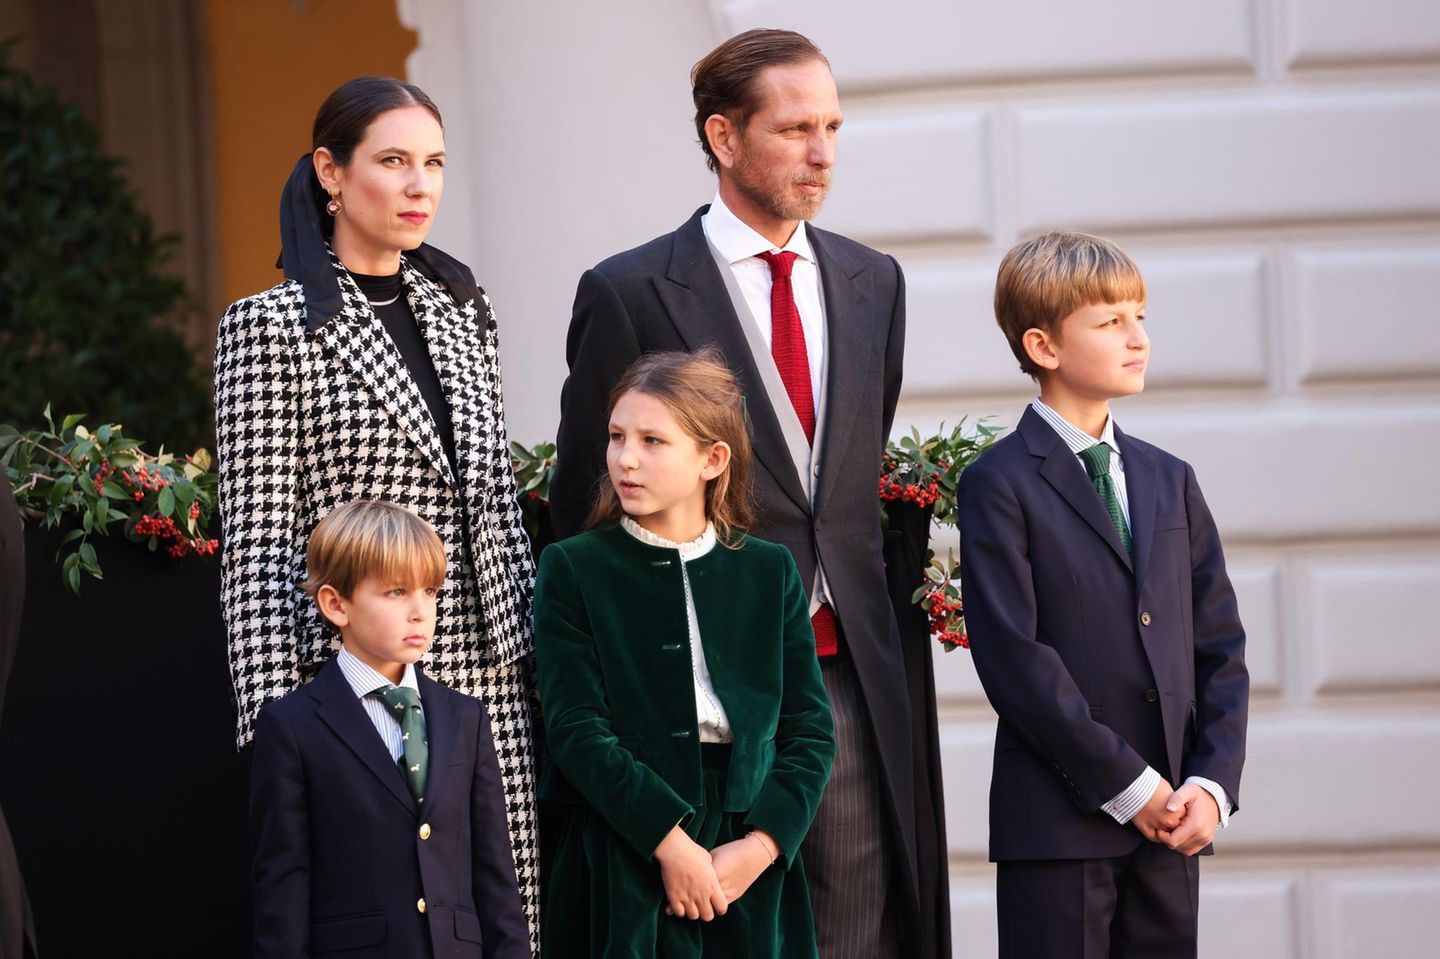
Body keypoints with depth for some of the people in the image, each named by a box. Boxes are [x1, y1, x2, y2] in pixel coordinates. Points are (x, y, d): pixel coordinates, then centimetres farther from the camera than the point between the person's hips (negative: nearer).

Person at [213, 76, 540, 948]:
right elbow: (257, 544, -8)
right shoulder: (271, 328, -5)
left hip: (487, 675, 6)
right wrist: (275, 719, -13)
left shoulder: (462, 310, 14)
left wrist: (540, 647, 13)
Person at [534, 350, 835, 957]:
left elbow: (811, 730, 5)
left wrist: (761, 845, -10)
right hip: (624, 859, -2)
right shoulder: (573, 570, 2)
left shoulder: (770, 572, 9)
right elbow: (577, 730, -7)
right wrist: (670, 842, -16)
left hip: (753, 868, 2)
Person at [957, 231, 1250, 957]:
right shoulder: (1000, 485, -3)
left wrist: (1213, 782, -3)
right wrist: (1127, 785, -13)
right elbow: (1016, 659, -11)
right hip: (1058, 819, -5)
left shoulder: (1169, 481, 16)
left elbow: (1219, 646, 12)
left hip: (1171, 821, 5)